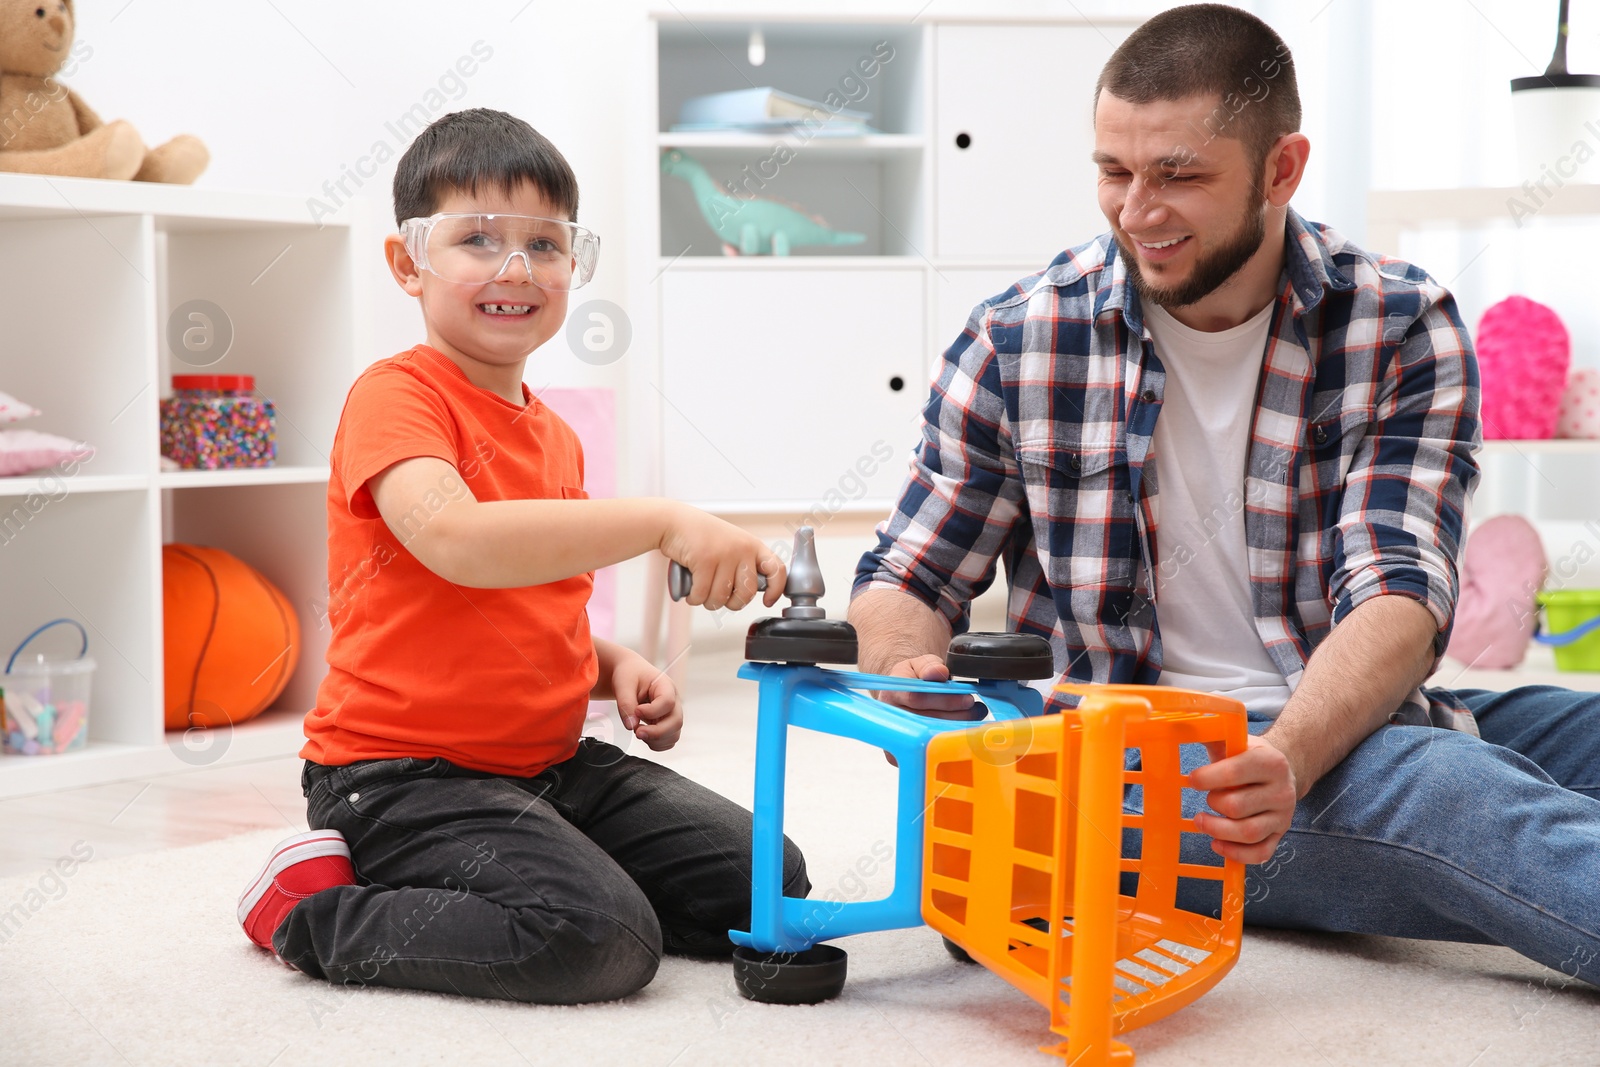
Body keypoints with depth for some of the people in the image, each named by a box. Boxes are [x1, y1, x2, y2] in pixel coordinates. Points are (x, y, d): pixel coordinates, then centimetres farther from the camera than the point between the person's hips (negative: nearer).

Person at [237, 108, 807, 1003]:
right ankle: (317, 909, -5)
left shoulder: (556, 438, 15)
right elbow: (457, 538, -32)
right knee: (603, 943, -27)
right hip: (405, 772, -8)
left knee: (765, 887, 2)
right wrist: (663, 523, -36)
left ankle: (436, 887, 10)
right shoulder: (396, 397, -11)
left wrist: (618, 669, 4)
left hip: (550, 761, 9)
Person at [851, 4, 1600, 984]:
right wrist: (910, 675, -18)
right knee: (1442, 784, -32)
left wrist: (1288, 757, -33)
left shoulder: (1403, 328, -1)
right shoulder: (1019, 342, -1)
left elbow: (1398, 591, -12)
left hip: (1349, 724, 3)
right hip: (1137, 771, -3)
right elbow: (907, 580, 7)